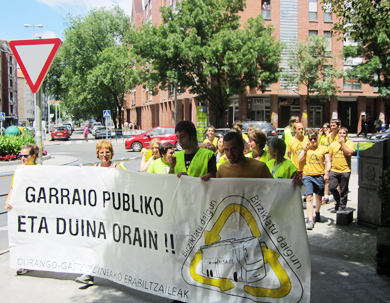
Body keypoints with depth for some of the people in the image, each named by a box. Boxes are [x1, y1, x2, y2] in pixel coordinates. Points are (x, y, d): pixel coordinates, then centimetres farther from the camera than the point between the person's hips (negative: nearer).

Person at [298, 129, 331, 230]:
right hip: (307, 175, 0)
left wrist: (326, 172, -13)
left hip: (319, 175, 0)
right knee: (309, 197, -10)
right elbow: (299, 158, -1)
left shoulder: (323, 149, 4)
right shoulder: (307, 148, 9)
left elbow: (328, 162, 2)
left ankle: (317, 212, 43)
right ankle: (310, 220, -11)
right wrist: (305, 148, -4)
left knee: (318, 196, 14)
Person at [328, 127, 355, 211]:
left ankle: (342, 207, 18)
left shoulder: (349, 143, 1)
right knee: (331, 187, -7)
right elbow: (330, 158, 14)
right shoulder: (333, 144, 10)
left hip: (345, 170, -2)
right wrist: (328, 169, 9)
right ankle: (337, 199, 21)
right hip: (334, 170, 2)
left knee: (343, 191, 4)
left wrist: (342, 143, -12)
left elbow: (349, 153, -16)